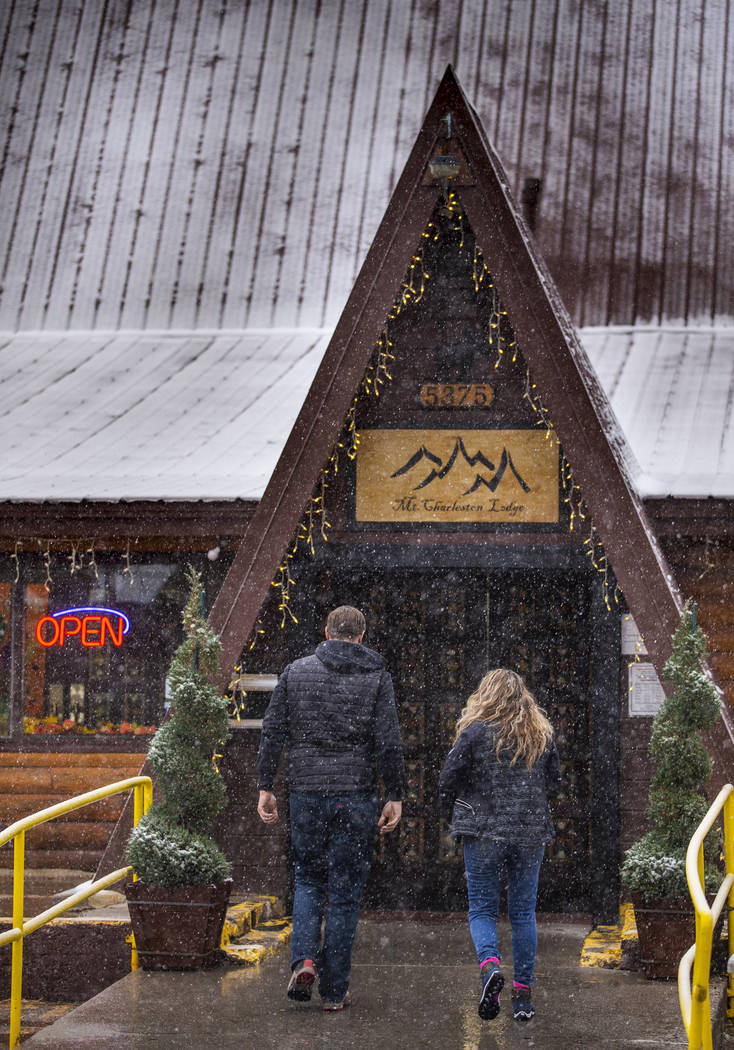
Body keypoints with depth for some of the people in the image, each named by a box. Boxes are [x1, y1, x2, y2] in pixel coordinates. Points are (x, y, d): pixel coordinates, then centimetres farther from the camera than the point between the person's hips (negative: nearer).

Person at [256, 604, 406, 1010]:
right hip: (357, 795, -1)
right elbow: (389, 743, -6)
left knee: (309, 880, 17)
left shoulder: (295, 672, 4)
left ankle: (303, 959, -6)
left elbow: (272, 733, 2)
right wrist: (395, 797, -1)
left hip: (306, 794, 1)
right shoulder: (377, 677, 0)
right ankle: (334, 989, 6)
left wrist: (265, 787, 7)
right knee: (345, 891, 5)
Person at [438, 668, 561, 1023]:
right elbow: (554, 784, 13)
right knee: (523, 911, 9)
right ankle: (523, 993, 7)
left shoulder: (475, 732, -7)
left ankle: (489, 963, -22)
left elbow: (448, 780, -6)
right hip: (531, 833, 3)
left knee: (482, 907, 6)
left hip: (484, 832, -3)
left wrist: (451, 814, 13)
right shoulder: (542, 734, 6)